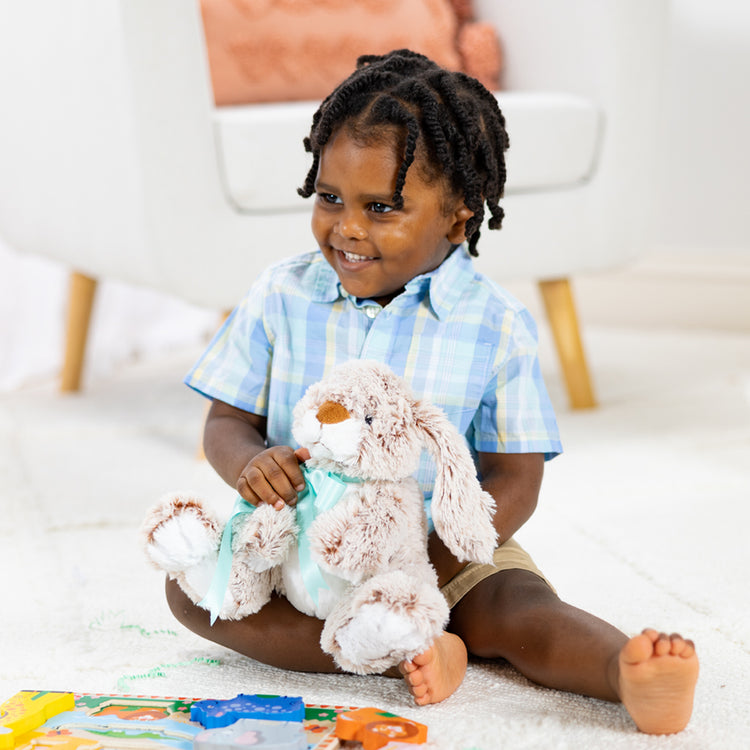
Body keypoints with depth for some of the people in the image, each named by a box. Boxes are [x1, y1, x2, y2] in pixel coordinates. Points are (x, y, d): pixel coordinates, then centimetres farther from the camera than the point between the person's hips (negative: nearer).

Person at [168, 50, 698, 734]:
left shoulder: (495, 326, -9)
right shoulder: (280, 298, -3)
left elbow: (514, 483, -9)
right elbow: (227, 422, 2)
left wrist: (423, 572, -24)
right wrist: (250, 462, -25)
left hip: (445, 551, -2)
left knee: (518, 604, -28)